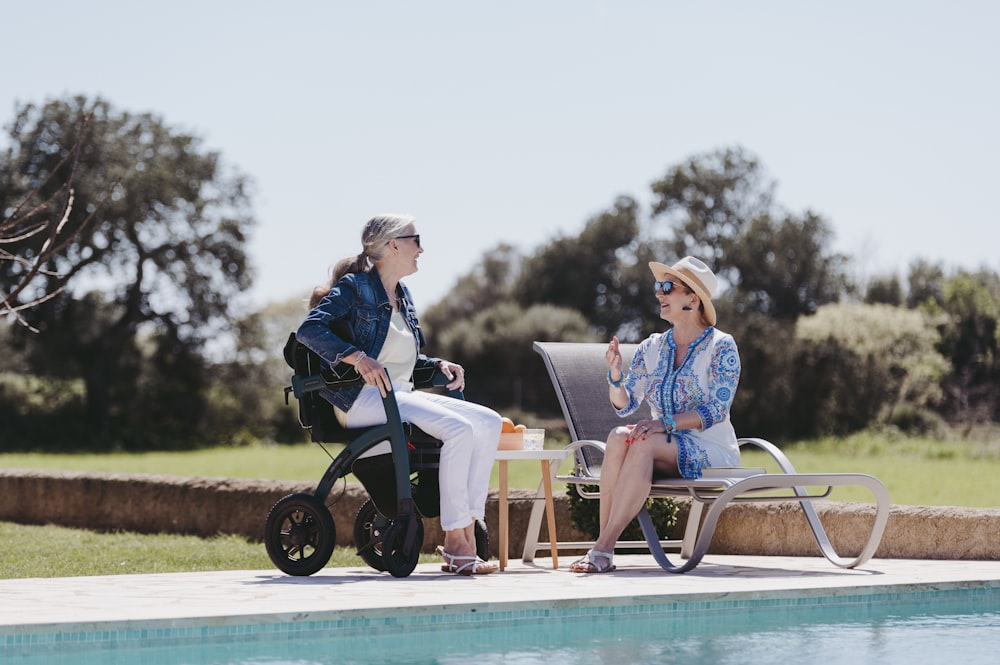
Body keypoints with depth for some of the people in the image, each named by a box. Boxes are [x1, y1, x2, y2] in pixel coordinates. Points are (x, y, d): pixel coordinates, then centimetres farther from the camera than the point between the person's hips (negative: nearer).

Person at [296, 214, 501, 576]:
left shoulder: (402, 295, 21)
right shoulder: (354, 288, -4)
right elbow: (308, 329, -18)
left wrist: (439, 365, 10)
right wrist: (358, 357, -31)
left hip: (403, 396, 9)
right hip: (363, 398, -9)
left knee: (488, 422, -8)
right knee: (459, 429, -28)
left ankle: (468, 530, -15)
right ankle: (455, 544, -25)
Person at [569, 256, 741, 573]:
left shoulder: (721, 347, -4)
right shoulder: (652, 347, 11)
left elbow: (716, 410, -14)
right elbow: (624, 405, 10)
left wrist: (666, 422, -26)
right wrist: (615, 374, -11)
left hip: (711, 451, -5)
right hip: (664, 451, 5)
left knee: (643, 442, -34)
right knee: (619, 436, -29)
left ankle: (603, 548, -38)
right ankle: (603, 545, -34)